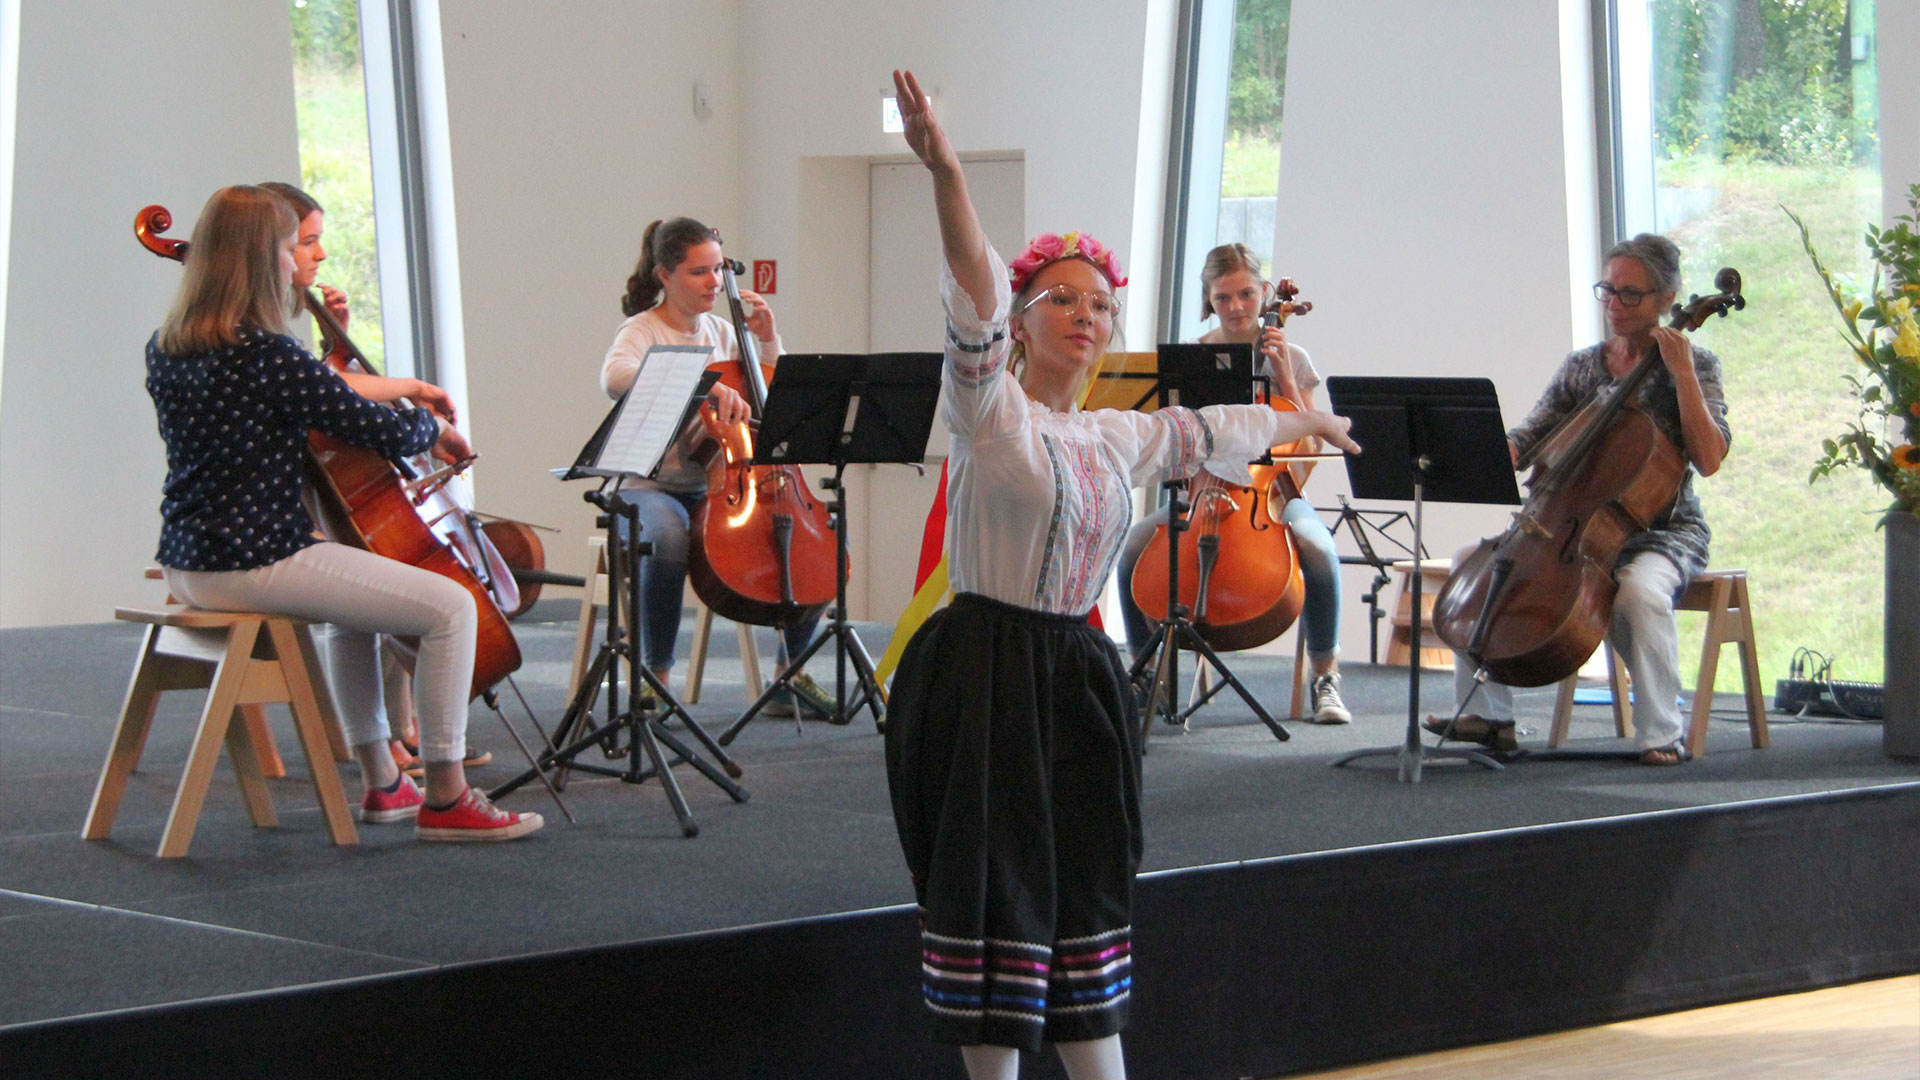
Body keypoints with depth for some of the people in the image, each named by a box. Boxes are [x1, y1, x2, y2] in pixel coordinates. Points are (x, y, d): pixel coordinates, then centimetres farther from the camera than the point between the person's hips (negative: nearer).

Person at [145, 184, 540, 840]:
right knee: (449, 607, -6)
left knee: (360, 597, 33)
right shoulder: (267, 355, -19)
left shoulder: (166, 348, 8)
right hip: (255, 562, -10)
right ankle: (446, 797, -1)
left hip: (185, 563, 10)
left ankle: (382, 783, 34)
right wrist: (433, 429, 6)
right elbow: (377, 430, -15)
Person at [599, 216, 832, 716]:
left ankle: (791, 669, 4)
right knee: (668, 538, -41)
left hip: (716, 488, 6)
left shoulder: (721, 332, 12)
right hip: (650, 488, -6)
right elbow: (615, 376, -33)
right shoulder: (642, 332, -7)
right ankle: (656, 674, -24)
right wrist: (706, 383, -44)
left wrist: (768, 339, 5)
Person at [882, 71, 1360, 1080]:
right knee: (996, 894, -2)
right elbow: (974, 297, -22)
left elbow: (1204, 431, 32)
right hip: (983, 670, -6)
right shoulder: (990, 411, -6)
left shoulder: (1116, 438, 14)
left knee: (1083, 893, 10)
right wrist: (945, 172, -37)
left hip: (1076, 674, 6)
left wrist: (1305, 422, 48)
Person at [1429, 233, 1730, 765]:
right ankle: (1489, 716, -8)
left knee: (1639, 588, -39)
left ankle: (1663, 734, -24)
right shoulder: (1581, 367, 10)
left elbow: (1708, 459, -16)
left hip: (1663, 531, -5)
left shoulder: (1695, 366, -2)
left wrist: (1682, 373, -19)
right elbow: (1528, 440, 3)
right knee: (1474, 559, -13)